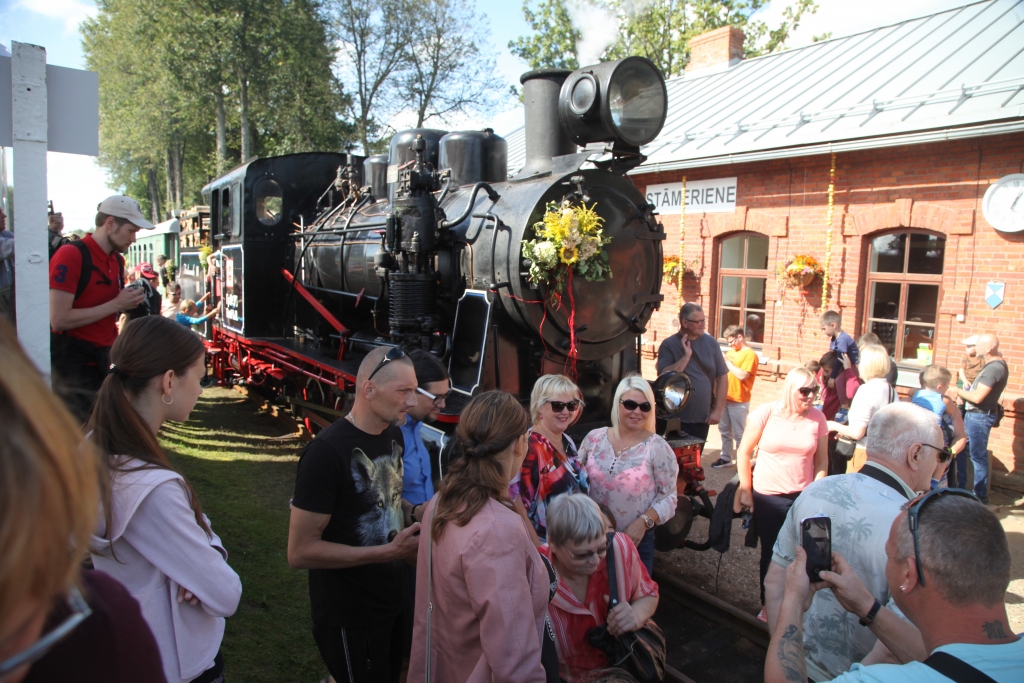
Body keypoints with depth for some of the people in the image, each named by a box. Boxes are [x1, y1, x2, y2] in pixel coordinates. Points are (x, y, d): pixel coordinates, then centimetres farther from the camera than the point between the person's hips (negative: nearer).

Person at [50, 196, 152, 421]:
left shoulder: (118, 260, 10)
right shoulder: (70, 255, -15)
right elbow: (58, 319, -22)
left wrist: (129, 302, 3)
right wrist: (116, 304, -20)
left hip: (102, 358, 8)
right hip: (71, 360, -8)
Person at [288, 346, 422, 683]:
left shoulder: (394, 435, 1)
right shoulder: (327, 452, -22)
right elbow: (300, 551, -22)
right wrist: (390, 551, -25)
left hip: (394, 603, 8)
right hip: (351, 620, -7)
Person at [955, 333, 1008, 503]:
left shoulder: (994, 368, -23)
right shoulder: (995, 364, 10)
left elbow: (977, 397, -25)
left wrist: (960, 392, -9)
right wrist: (964, 395, -1)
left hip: (980, 417, -10)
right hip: (973, 413, 10)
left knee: (978, 456, 1)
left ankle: (981, 497, 13)